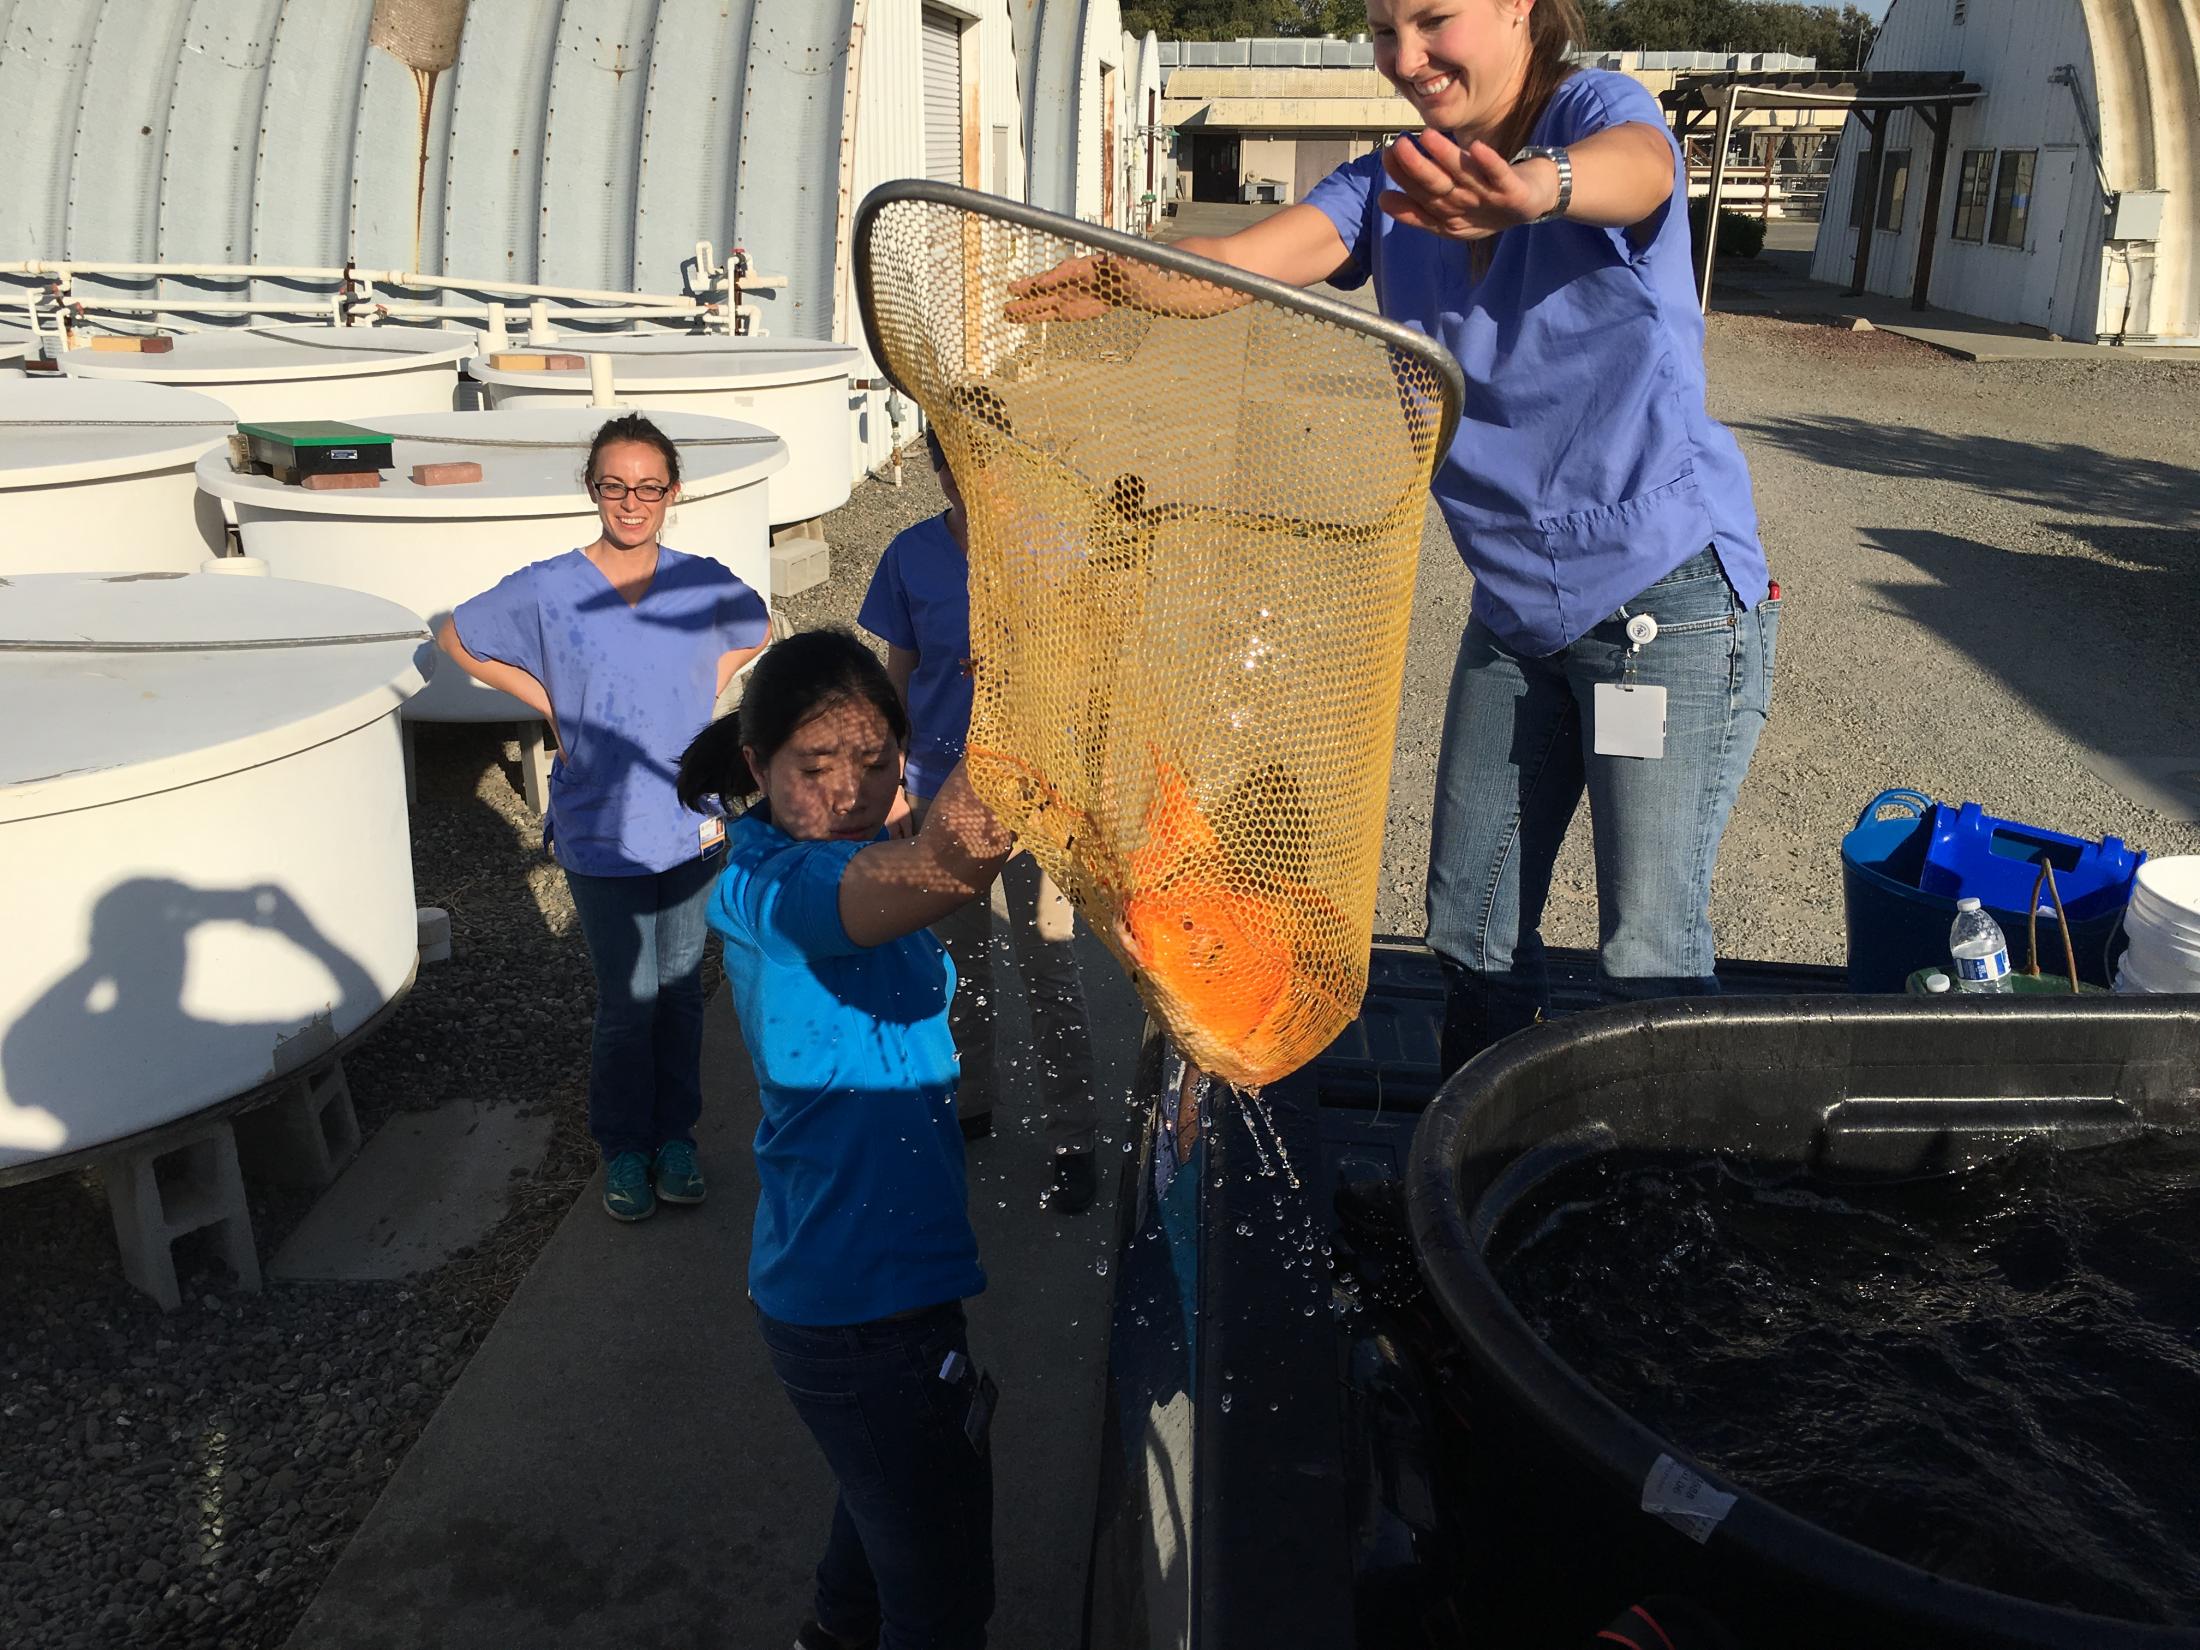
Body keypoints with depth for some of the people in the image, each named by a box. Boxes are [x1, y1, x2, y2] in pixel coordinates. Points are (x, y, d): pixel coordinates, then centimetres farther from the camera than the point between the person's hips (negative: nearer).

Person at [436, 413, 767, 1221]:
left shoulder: (703, 582, -2)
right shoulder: (547, 590, -8)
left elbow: (757, 630, 19)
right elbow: (456, 638, 6)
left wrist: (702, 693, 4)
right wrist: (552, 706, -1)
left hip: (693, 824, 2)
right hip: (602, 830, -2)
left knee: (680, 987, 13)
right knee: (629, 999, 3)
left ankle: (674, 1133, 31)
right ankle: (623, 1147, 24)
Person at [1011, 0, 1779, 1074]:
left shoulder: (1597, 110, -9)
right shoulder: (1392, 189, 4)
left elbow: (1634, 167, -35)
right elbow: (1236, 264, -13)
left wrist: (1536, 183, -59)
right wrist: (1113, 279, -36)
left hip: (1669, 596, -6)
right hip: (1516, 612, 6)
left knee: (1646, 951, -3)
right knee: (1470, 926, 12)